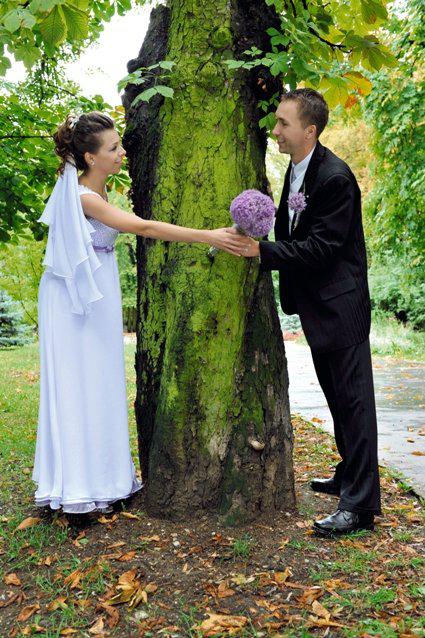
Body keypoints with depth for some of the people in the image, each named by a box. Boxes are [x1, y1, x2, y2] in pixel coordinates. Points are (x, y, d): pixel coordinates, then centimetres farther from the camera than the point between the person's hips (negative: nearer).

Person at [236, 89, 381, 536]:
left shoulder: (335, 178, -19)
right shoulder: (297, 169, 9)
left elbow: (321, 247, -23)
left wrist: (264, 251, -25)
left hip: (340, 305, -10)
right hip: (317, 306, 10)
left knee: (353, 400, -4)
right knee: (337, 397, 19)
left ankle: (360, 505, 4)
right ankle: (349, 477, 35)